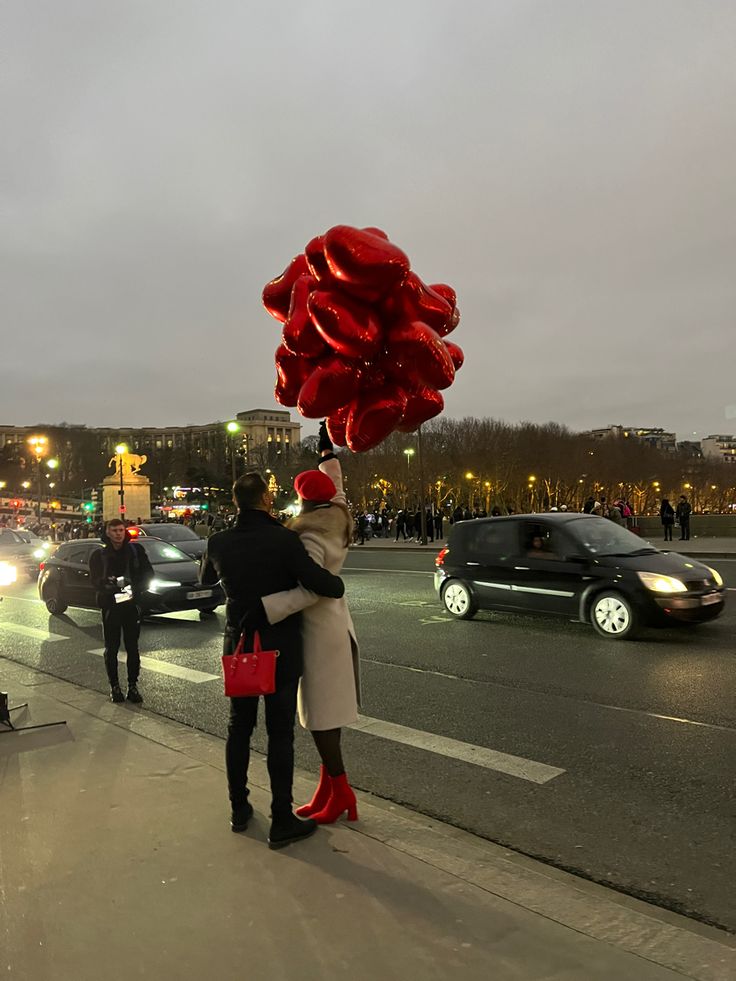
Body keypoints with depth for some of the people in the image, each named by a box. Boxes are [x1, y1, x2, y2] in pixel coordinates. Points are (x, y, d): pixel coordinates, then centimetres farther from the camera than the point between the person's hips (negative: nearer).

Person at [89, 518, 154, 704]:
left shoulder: (136, 550, 3)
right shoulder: (99, 555, 3)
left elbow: (148, 572, 4)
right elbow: (94, 580, -1)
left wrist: (137, 588, -12)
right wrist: (107, 583, -22)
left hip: (131, 604, 0)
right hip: (110, 605, 0)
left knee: (132, 647, 3)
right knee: (111, 648, 5)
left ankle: (133, 686, 12)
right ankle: (114, 686, 16)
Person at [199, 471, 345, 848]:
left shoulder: (219, 543, -5)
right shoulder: (284, 540, -20)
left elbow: (205, 578, 16)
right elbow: (322, 584, -26)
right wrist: (338, 584, -5)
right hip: (280, 649, -4)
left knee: (239, 727, 17)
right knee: (280, 733, 4)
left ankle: (239, 809, 28)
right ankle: (281, 821, 11)